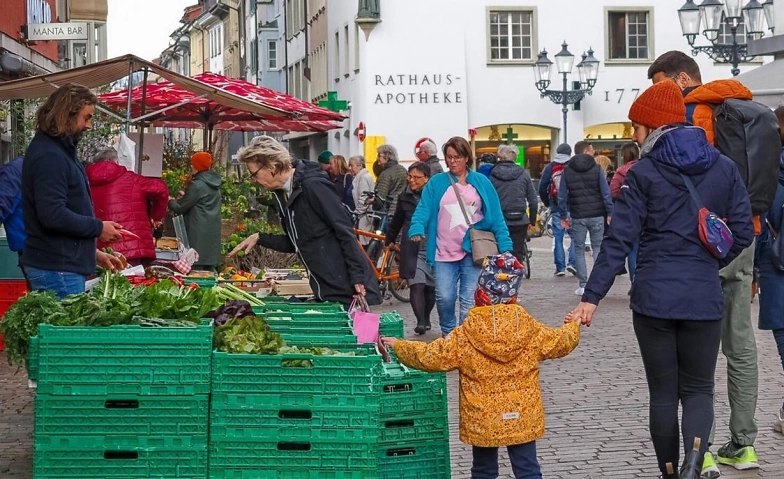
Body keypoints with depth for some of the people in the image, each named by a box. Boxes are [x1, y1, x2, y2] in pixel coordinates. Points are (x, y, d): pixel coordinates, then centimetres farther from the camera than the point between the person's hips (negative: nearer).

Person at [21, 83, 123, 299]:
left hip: (60, 264, 10)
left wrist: (94, 253, 21)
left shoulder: (58, 150, 17)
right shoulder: (49, 156, -16)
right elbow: (53, 215, -25)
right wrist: (98, 228, -13)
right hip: (56, 269, -10)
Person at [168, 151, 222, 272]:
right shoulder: (215, 186, 12)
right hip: (212, 233, 9)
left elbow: (180, 208, -8)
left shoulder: (197, 185, -13)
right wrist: (185, 196, 20)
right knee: (209, 270, 9)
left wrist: (171, 201, 11)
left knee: (196, 268, -10)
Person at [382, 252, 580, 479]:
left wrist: (399, 346, 8)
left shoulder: (466, 335, -12)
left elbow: (431, 356, -7)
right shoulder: (529, 329, -6)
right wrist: (573, 326, 32)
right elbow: (560, 342, 9)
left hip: (483, 421, -1)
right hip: (522, 418, 1)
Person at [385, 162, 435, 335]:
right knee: (416, 285, -11)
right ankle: (420, 322, -13)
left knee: (431, 287, 9)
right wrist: (389, 240, 29)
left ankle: (426, 318, 27)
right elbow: (397, 221, 22)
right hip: (412, 249, 1)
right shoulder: (405, 197, 9)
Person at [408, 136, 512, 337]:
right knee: (444, 298, -2)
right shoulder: (436, 183, 7)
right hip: (444, 253, 1)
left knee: (470, 302, -2)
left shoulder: (481, 183, 6)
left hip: (473, 251, 0)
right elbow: (423, 210, -3)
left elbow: (496, 217, 4)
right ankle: (448, 335, 22)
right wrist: (417, 229, -24)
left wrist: (505, 247, -4)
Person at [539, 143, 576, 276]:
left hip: (556, 208, 1)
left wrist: (547, 204, 15)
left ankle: (560, 267, 3)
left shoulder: (550, 167, 4)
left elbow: (542, 189, 2)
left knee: (558, 238, 5)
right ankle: (572, 263, -4)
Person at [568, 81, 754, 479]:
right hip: (703, 298, 2)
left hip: (653, 297, -2)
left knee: (663, 392, 12)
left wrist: (591, 297, -9)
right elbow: (743, 231, 4)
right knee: (698, 388, 10)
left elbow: (619, 239, -10)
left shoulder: (643, 173, -5)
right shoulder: (724, 167, 5)